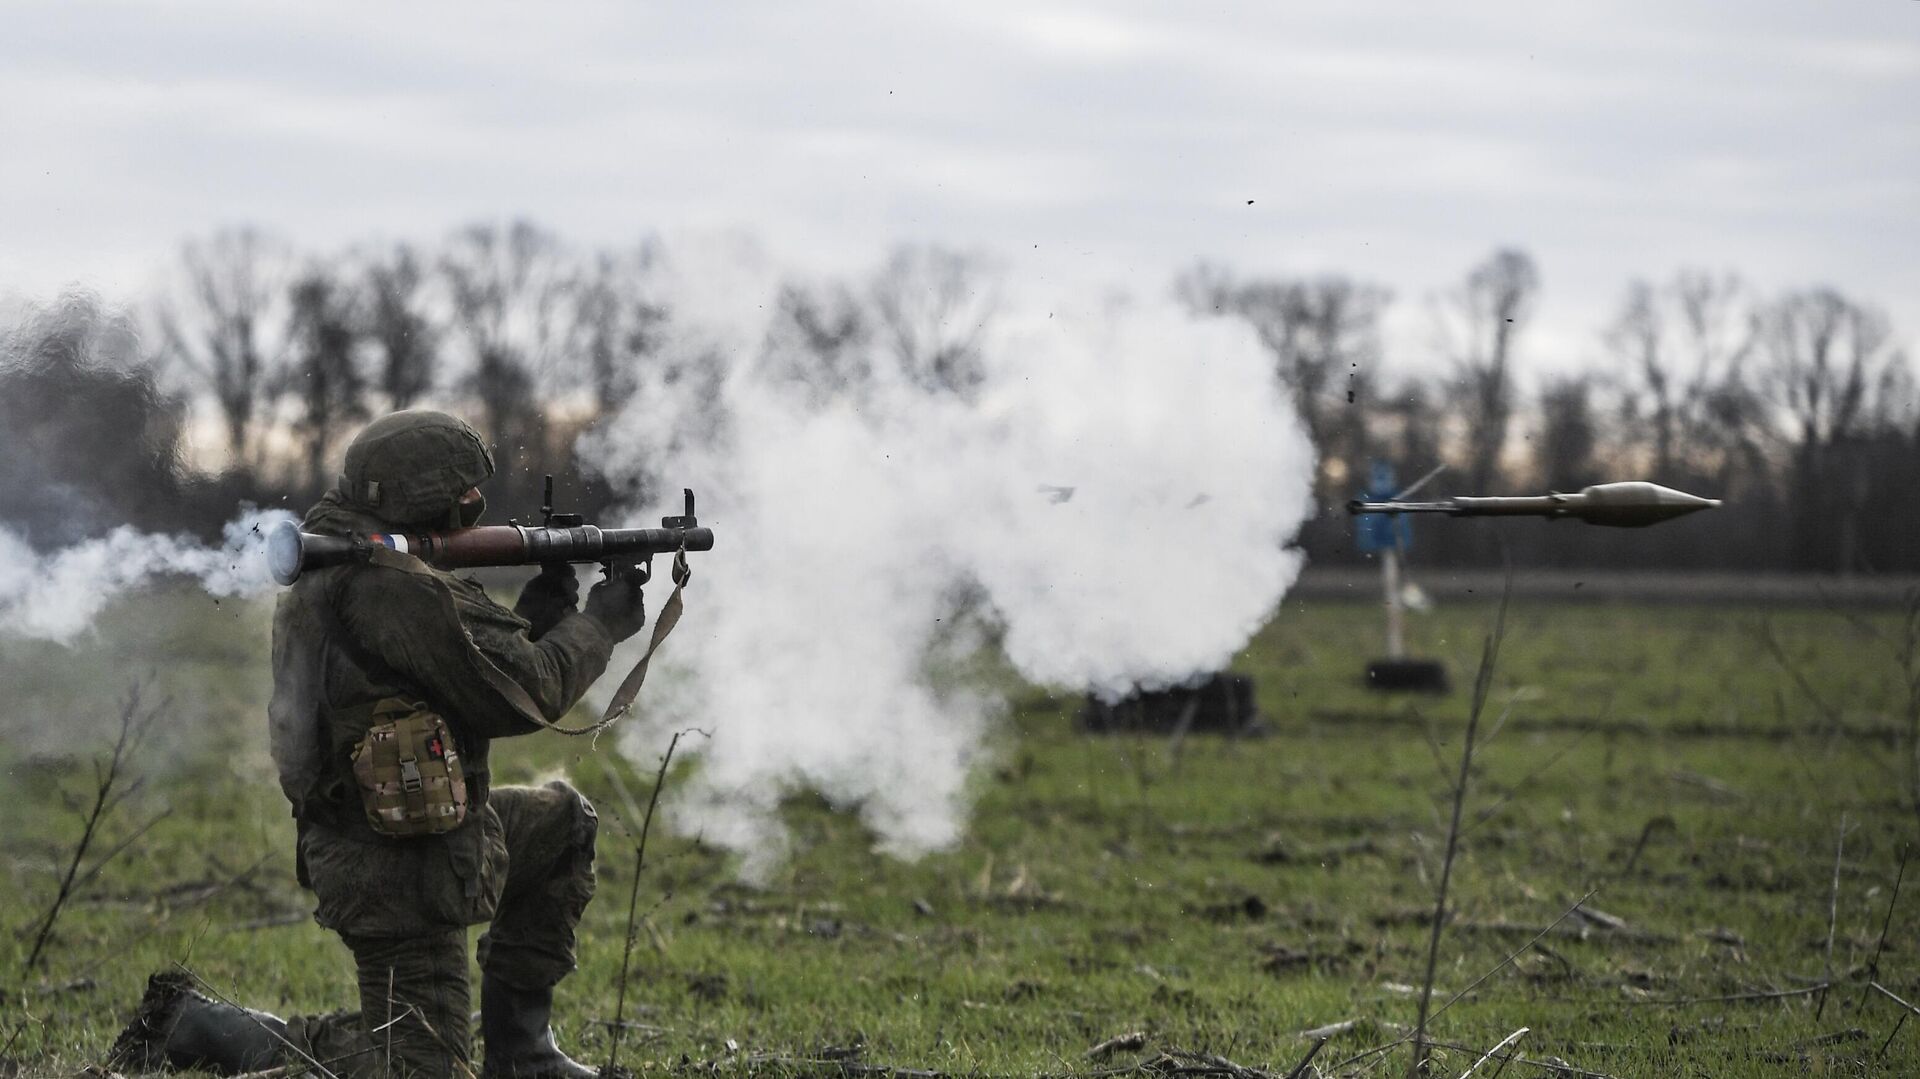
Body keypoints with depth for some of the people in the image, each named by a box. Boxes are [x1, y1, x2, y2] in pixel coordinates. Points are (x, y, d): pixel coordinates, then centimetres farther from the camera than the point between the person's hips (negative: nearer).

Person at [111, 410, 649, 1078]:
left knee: (563, 820, 26)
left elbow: (477, 661, 17)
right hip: (402, 875, -11)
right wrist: (600, 624, -3)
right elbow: (520, 692, -19)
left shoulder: (333, 569, 9)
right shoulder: (395, 589, -24)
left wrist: (544, 608, 8)